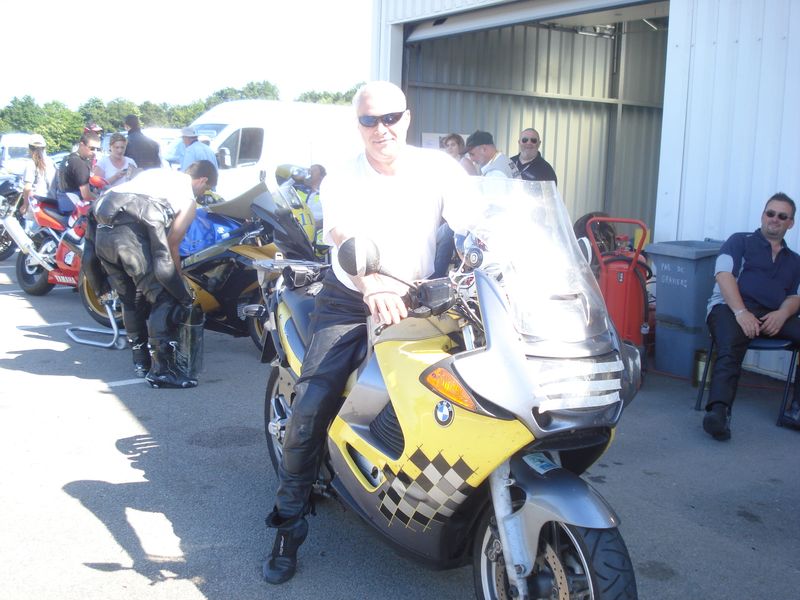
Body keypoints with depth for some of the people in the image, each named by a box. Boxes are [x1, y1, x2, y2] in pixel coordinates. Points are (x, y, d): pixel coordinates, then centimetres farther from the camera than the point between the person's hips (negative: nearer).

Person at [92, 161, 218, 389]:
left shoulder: (158, 173, 31)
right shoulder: (189, 200, 12)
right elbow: (171, 245, 12)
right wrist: (180, 281, 24)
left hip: (102, 231, 8)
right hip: (132, 232, -8)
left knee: (130, 300, 20)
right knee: (164, 298, -2)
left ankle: (140, 361, 26)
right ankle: (162, 368, -9)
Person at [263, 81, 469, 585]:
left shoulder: (439, 168, -2)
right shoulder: (342, 182, -6)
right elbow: (346, 237, -27)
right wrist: (373, 284, -48)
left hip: (416, 300, 2)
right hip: (350, 303, -1)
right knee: (312, 405, -14)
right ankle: (288, 523, 1)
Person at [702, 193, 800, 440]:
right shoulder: (740, 241, 18)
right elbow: (724, 275, 2)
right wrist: (741, 312, -14)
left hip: (774, 316, 4)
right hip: (731, 308, -3)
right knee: (730, 349, -35)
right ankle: (718, 411, -49)